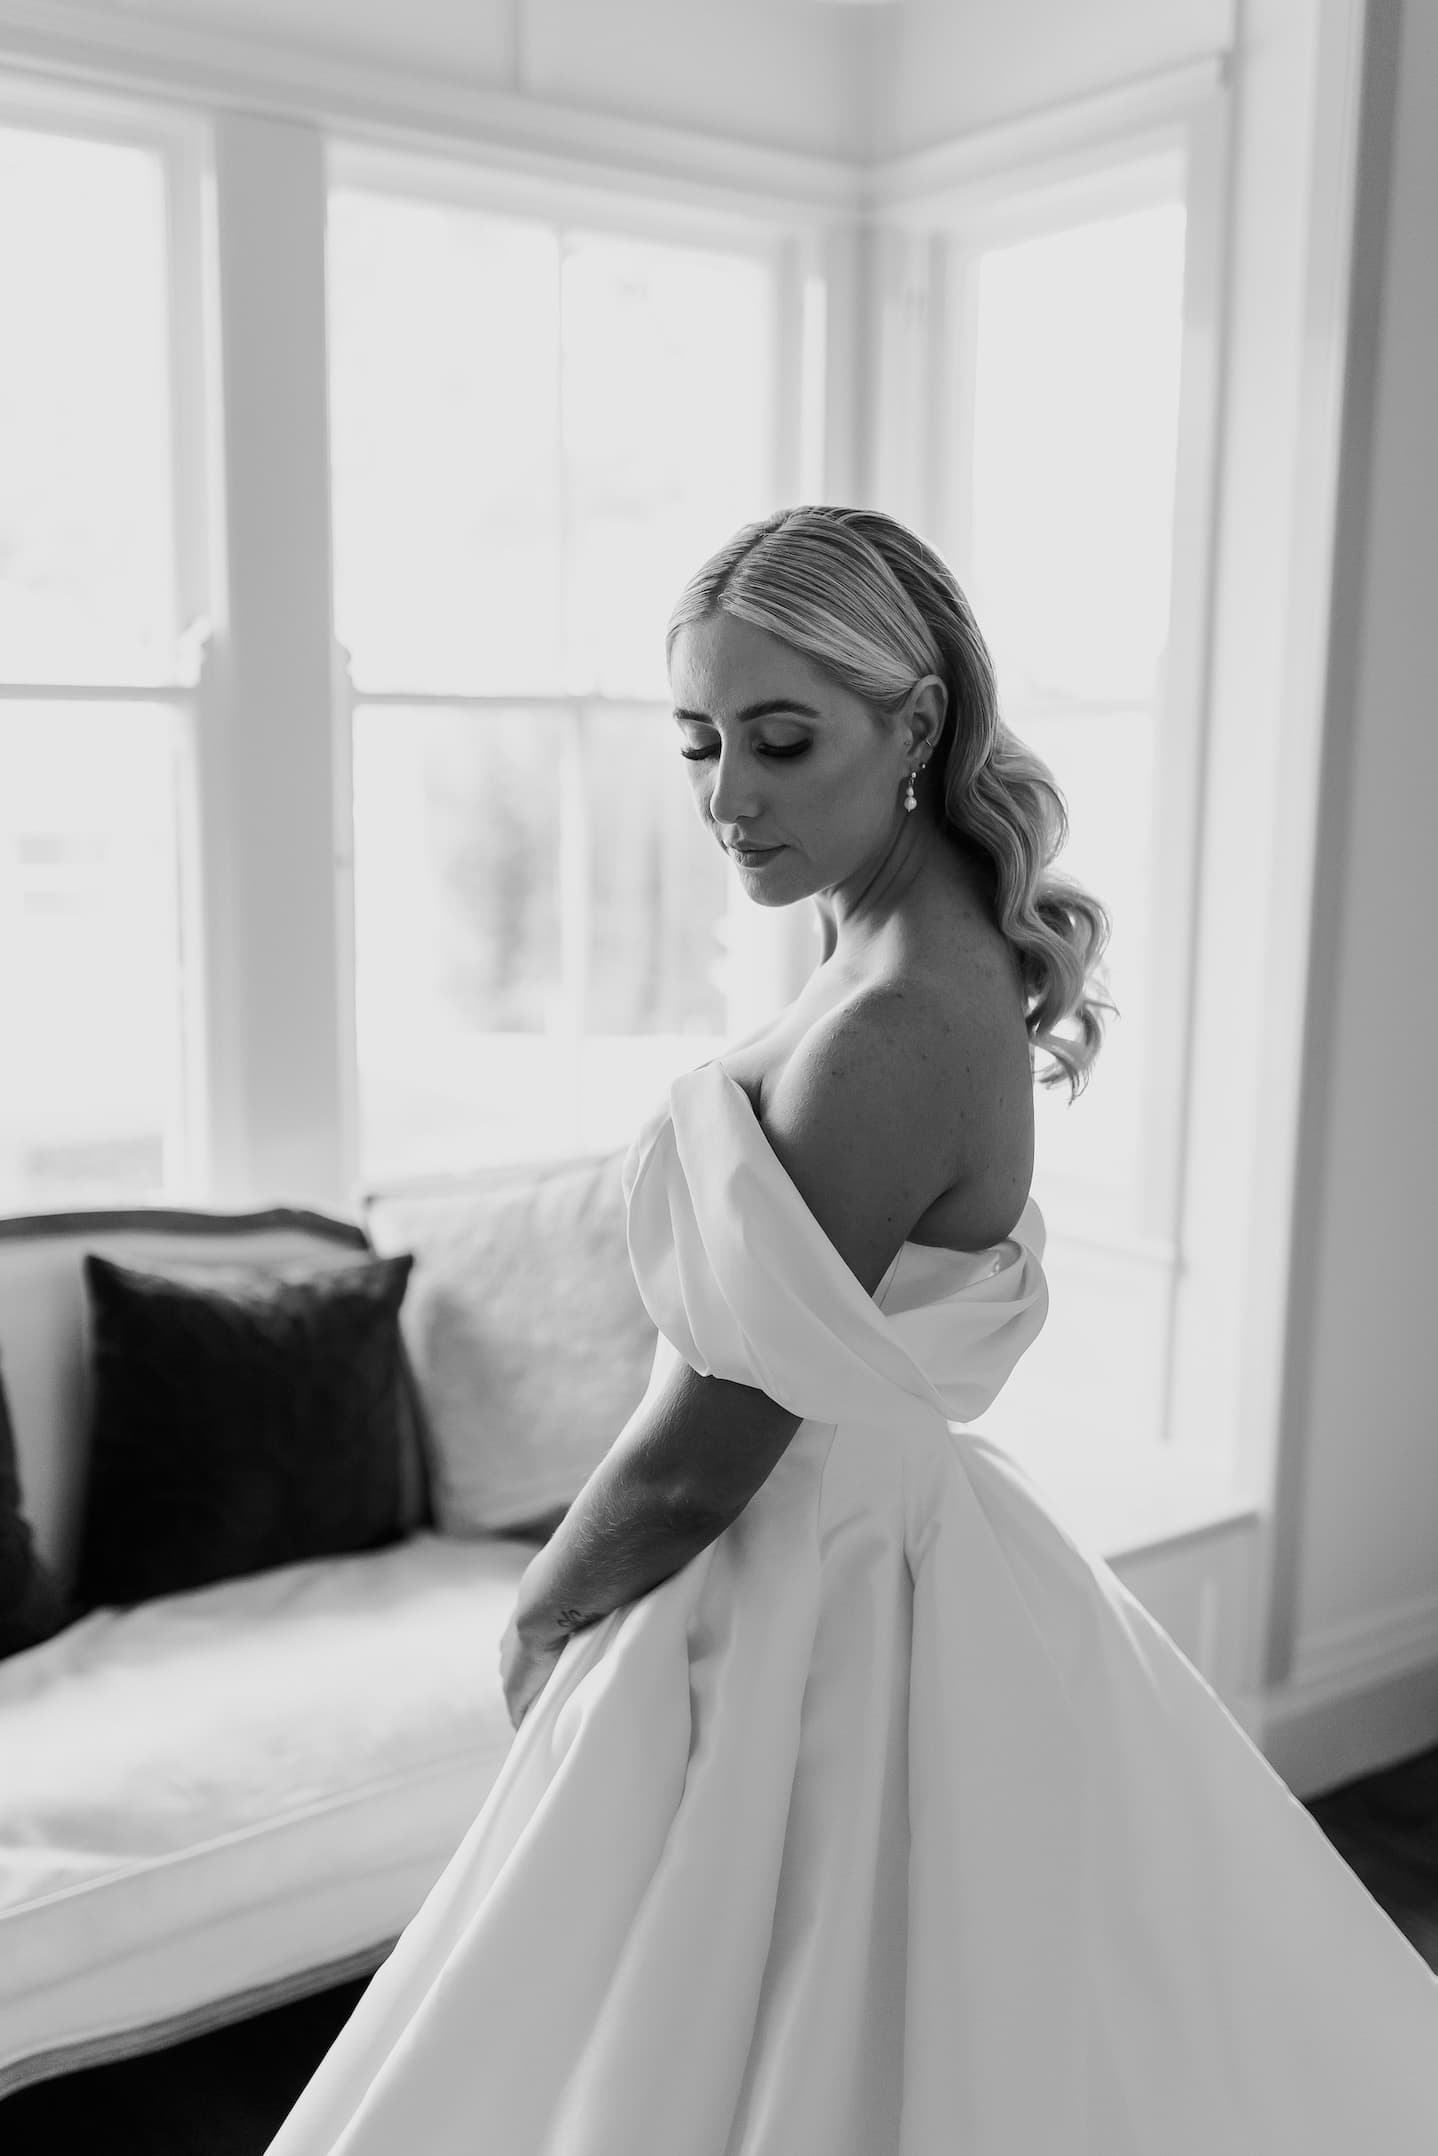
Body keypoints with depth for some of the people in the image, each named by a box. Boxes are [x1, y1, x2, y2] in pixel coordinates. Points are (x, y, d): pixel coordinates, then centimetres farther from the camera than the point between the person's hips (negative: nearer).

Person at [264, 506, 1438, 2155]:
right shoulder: (944, 953, 2)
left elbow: (703, 1456, -22)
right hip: (883, 1541, 9)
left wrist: (538, 1618, -5)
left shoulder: (892, 1034, -27)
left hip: (813, 1611, -9)